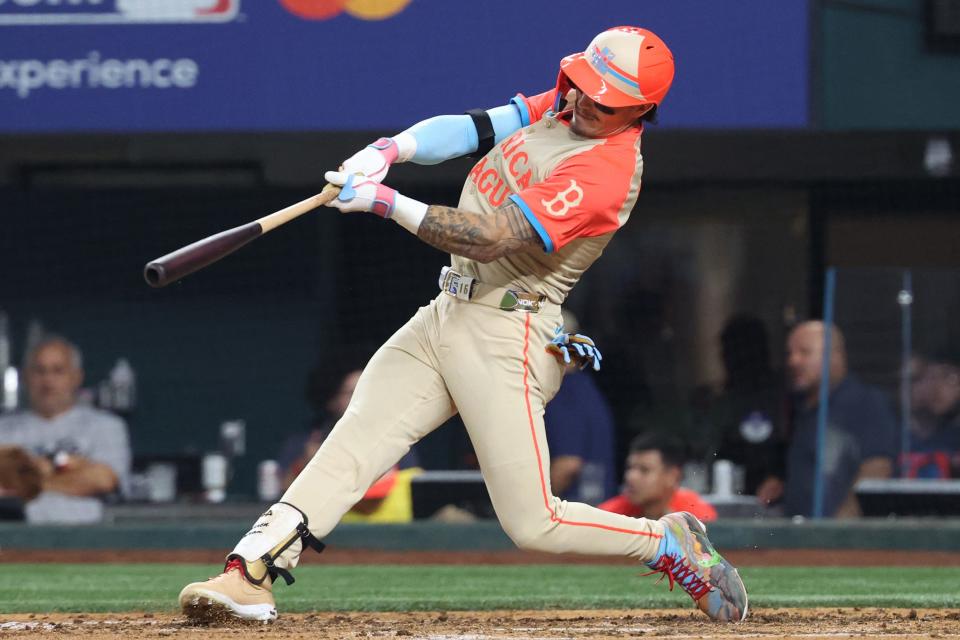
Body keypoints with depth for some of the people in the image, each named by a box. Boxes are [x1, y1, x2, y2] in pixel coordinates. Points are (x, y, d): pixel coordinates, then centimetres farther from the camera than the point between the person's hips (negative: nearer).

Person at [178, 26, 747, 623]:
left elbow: (490, 239, -24)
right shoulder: (561, 106, 9)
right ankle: (251, 574, -17)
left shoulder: (607, 170, -19)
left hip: (506, 334, -8)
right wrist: (390, 149, -13)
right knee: (353, 444, -8)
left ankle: (671, 544, 13)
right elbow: (469, 129, 7)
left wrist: (385, 200, -24)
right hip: (447, 314, 8)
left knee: (533, 523, -9)